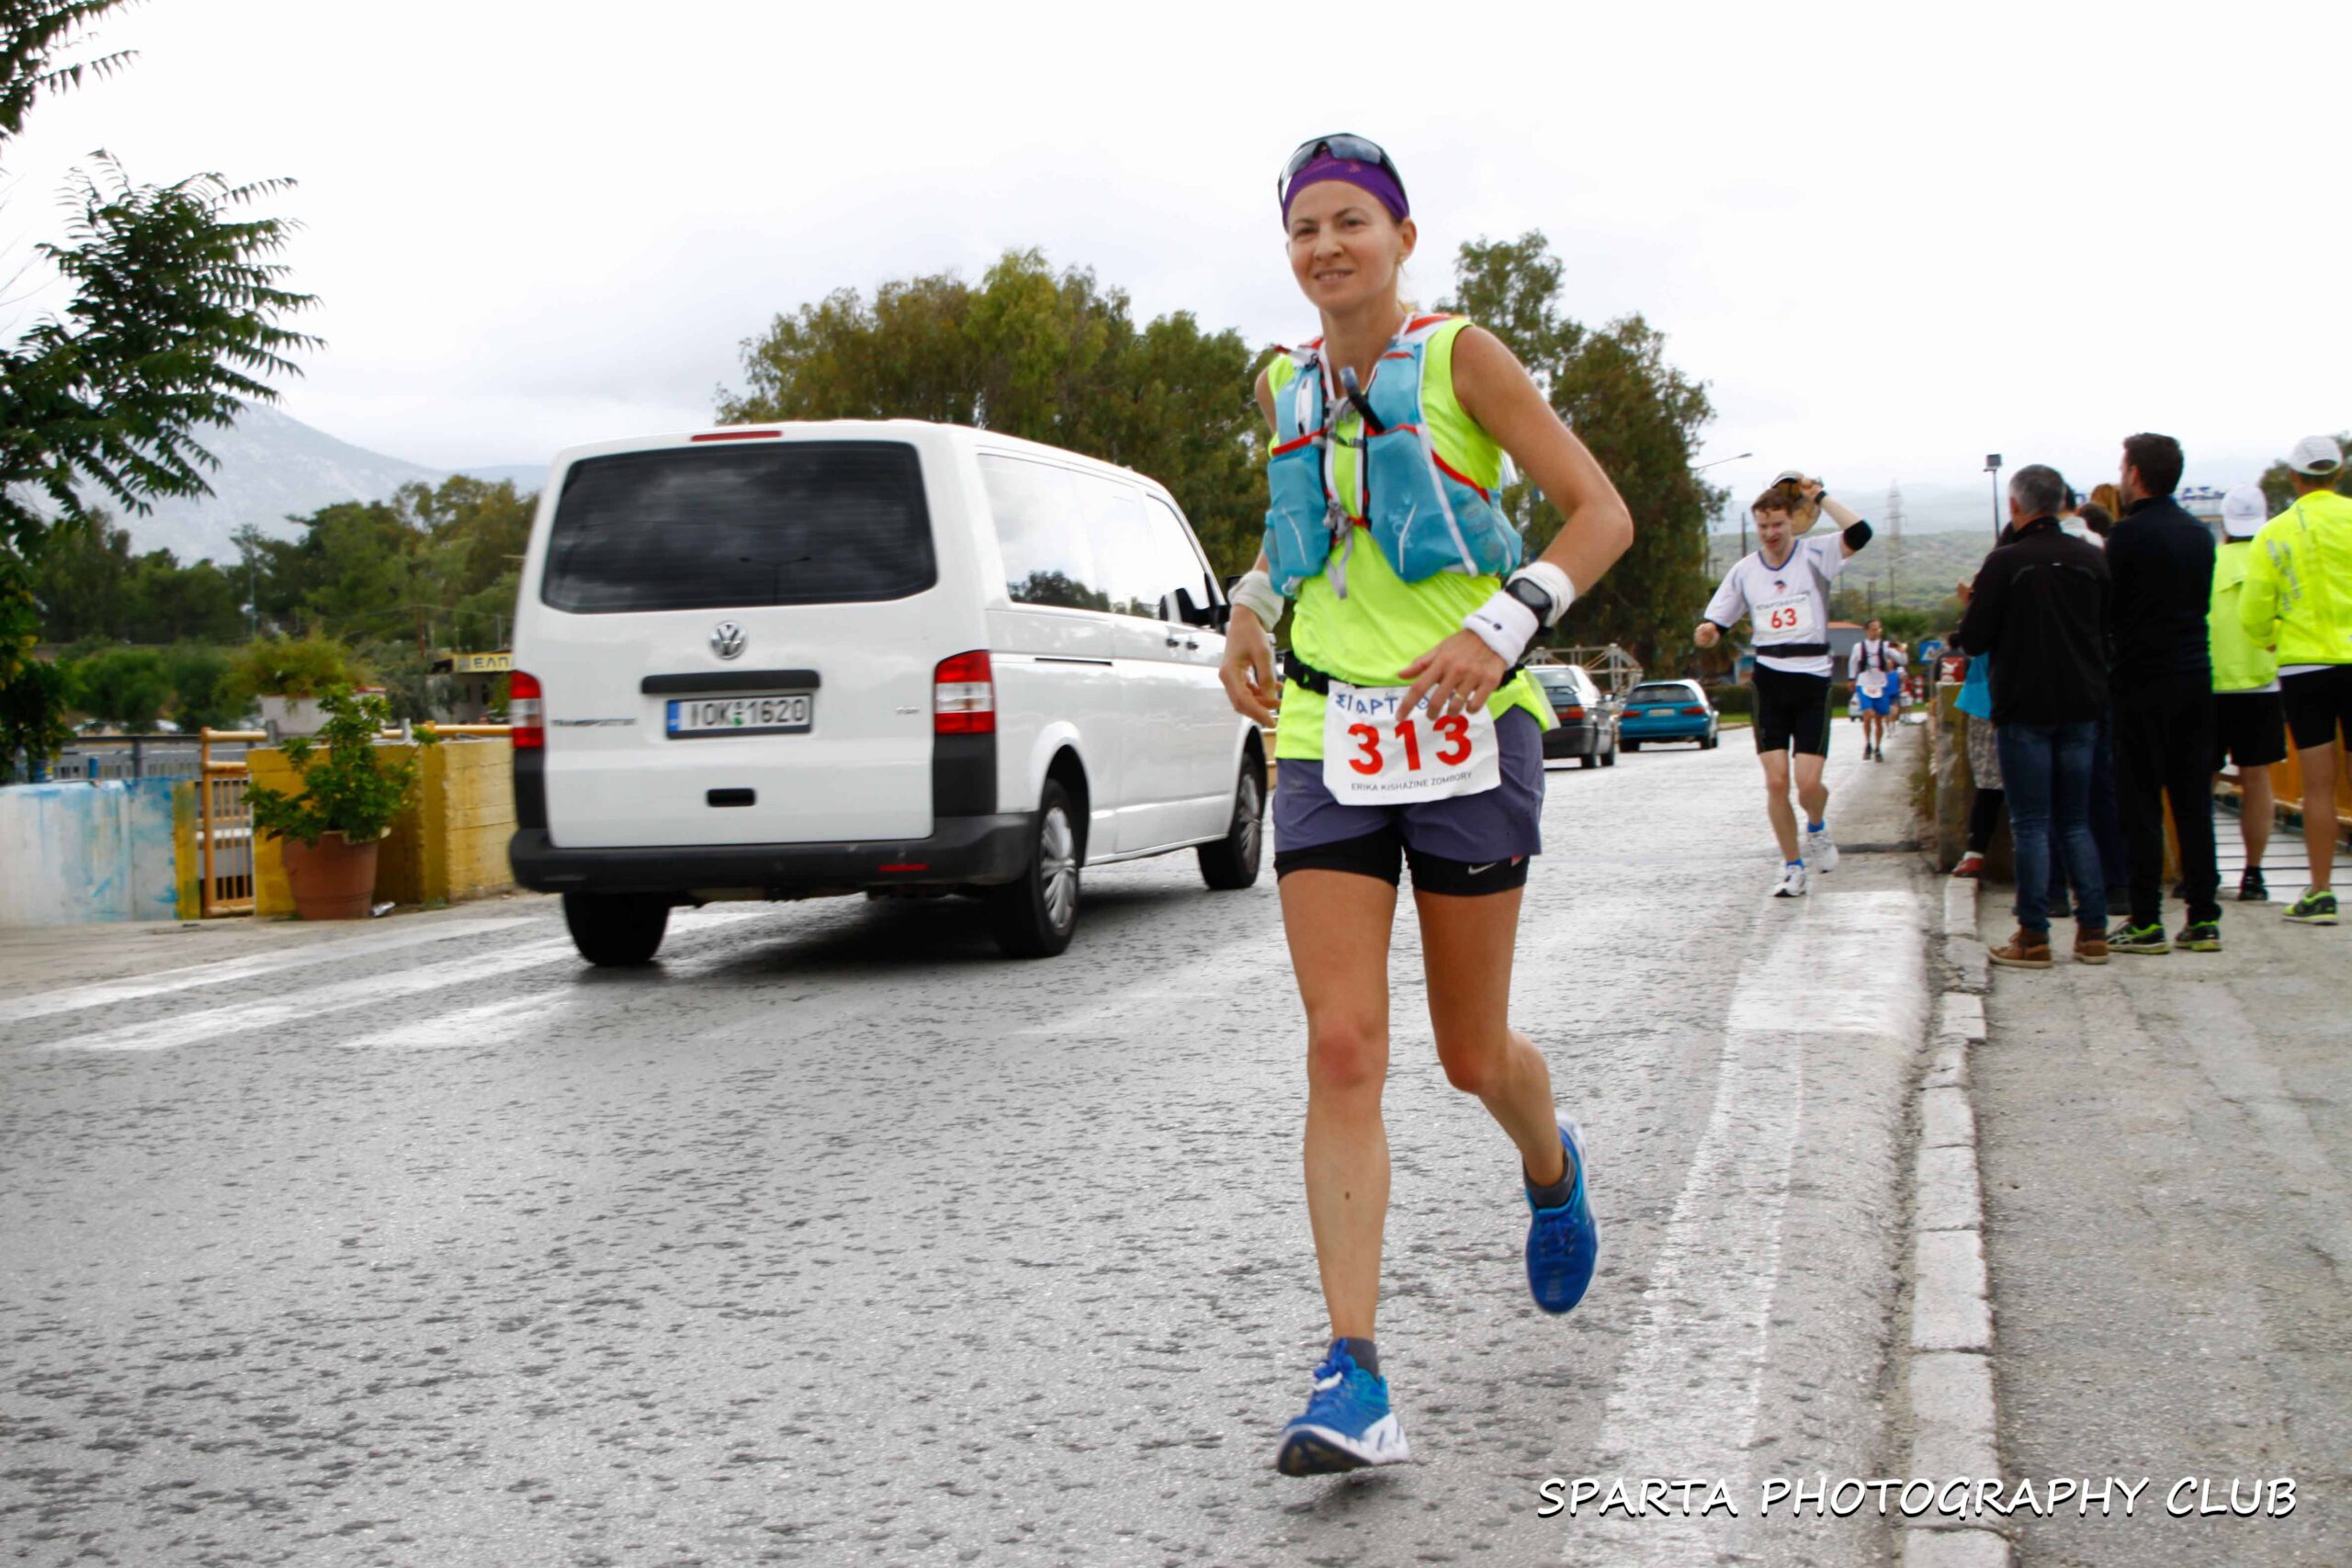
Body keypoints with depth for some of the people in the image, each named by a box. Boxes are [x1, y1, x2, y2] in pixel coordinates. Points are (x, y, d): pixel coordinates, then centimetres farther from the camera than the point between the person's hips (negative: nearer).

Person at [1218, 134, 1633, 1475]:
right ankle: (1356, 1382, -10)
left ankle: (1554, 1168, 44)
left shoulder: (1460, 357, -3)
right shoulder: (1287, 387, 11)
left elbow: (1604, 513, -5)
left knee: (1472, 1056, 7)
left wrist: (1504, 627, -20)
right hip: (1326, 741, 3)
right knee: (1343, 1051, -10)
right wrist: (1249, 613, 10)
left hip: (1466, 732, -3)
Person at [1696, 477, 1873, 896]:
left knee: (1808, 783, -10)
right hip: (1769, 681, 2)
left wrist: (1820, 496, -13)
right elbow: (1716, 625, 10)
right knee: (1775, 782, -5)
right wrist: (1707, 633, -14)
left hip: (1812, 680, -2)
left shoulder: (1814, 556, -1)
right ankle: (1791, 865, 12)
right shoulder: (1744, 570, 7)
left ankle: (1817, 827, 26)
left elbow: (1860, 534, -20)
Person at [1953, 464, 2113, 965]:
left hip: (2025, 706, -5)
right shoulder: (2092, 558, 4)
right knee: (2076, 821, 12)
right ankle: (2093, 930, 9)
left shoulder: (2006, 561, -12)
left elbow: (1973, 640, -9)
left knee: (2031, 824, 0)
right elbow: (2109, 630, 13)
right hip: (2082, 704, 5)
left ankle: (2034, 937, -1)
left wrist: (1971, 609, 10)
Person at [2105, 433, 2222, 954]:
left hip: (2144, 681, -6)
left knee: (2140, 804, -2)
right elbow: (2199, 602, 17)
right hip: (2196, 676, 6)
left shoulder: (2129, 533, -11)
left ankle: (2146, 923, -2)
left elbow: (2108, 609, -8)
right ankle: (2204, 917, 8)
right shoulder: (2200, 534, 10)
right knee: (2194, 800, 8)